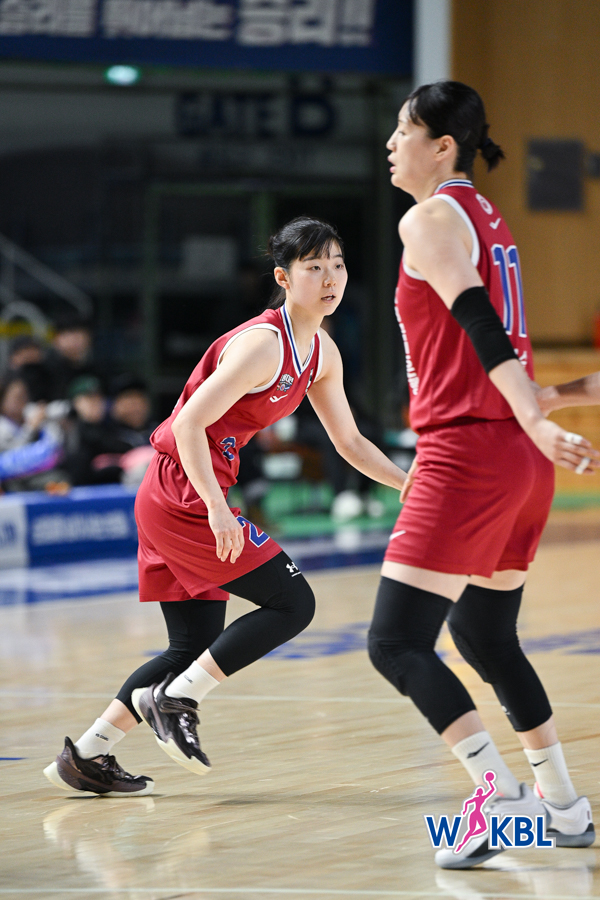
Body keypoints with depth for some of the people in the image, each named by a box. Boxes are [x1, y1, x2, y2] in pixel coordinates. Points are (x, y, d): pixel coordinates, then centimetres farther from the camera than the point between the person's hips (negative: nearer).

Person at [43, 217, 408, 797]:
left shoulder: (321, 353, 9)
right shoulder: (263, 344, -19)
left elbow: (349, 442, 20)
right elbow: (189, 423, -25)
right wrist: (217, 508, -31)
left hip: (175, 498, 10)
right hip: (184, 492, -9)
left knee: (196, 649, 11)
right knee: (293, 602, -10)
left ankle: (85, 756, 15)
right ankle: (173, 699, -4)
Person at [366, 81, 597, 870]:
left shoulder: (429, 220, -10)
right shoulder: (487, 219, 17)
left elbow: (479, 326, -22)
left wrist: (536, 424, -33)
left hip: (469, 451, -9)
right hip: (518, 460, 9)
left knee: (396, 642, -9)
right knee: (486, 637, 21)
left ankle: (504, 796, -16)